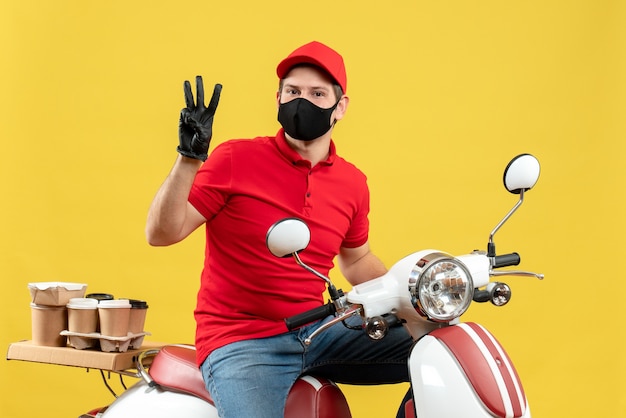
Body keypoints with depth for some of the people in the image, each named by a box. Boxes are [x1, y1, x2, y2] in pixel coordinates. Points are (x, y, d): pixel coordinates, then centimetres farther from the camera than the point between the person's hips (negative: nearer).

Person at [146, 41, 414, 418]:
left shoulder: (352, 182, 8)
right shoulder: (236, 159, -6)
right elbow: (161, 233, -10)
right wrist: (189, 158, -21)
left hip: (317, 331, 5)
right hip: (239, 341, -5)